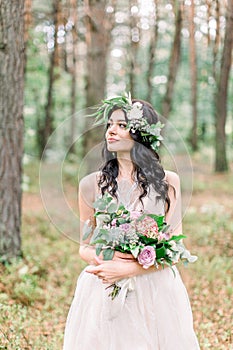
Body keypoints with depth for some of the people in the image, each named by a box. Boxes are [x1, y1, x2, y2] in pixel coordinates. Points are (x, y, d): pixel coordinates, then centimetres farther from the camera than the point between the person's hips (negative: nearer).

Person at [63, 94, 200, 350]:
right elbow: (85, 246, 7)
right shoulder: (92, 184, 0)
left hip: (156, 290, 0)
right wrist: (102, 260, -15)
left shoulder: (167, 182, -3)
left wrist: (129, 269, -16)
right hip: (103, 294, 1)